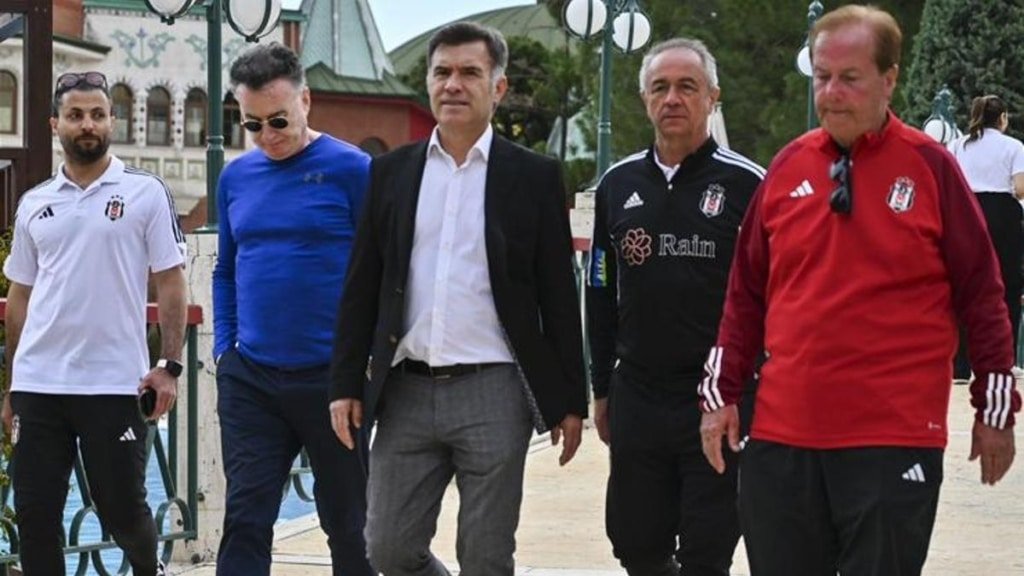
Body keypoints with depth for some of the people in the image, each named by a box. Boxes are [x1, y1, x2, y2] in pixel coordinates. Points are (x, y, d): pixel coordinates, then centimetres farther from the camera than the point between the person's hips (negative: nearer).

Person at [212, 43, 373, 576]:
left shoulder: (351, 170, -7)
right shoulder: (235, 177, 8)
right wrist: (224, 348, 7)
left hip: (331, 376, -4)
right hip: (250, 380, 4)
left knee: (346, 522, 10)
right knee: (245, 519, -1)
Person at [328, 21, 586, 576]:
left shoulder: (533, 176, 1)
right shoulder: (391, 171, 9)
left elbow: (559, 297, 2)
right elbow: (362, 288, 10)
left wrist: (569, 401, 0)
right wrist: (346, 384, 3)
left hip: (493, 393, -2)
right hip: (407, 391, 3)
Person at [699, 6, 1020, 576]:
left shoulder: (930, 166, -2)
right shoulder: (788, 167, 8)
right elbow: (748, 293, 13)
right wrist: (722, 394, 10)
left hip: (895, 440, -4)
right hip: (782, 433, 4)